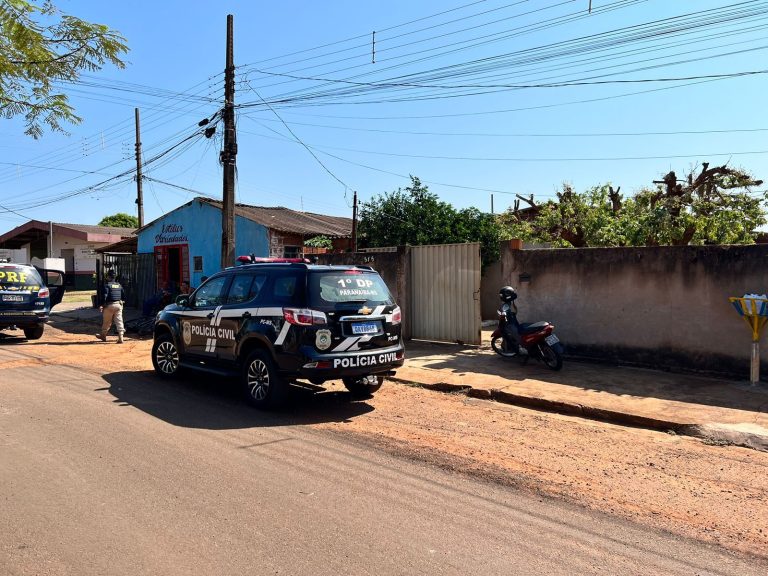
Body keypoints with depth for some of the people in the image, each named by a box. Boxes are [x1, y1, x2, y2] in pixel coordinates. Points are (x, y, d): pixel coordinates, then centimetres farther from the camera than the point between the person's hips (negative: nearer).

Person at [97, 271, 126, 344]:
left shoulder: (106, 285, -7)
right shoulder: (119, 285, 11)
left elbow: (104, 296, -16)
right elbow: (124, 295, 14)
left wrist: (101, 305, -15)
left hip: (109, 305, -4)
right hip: (119, 305, 4)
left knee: (106, 322, 11)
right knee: (119, 321, 0)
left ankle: (103, 335, 28)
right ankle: (120, 337, -8)